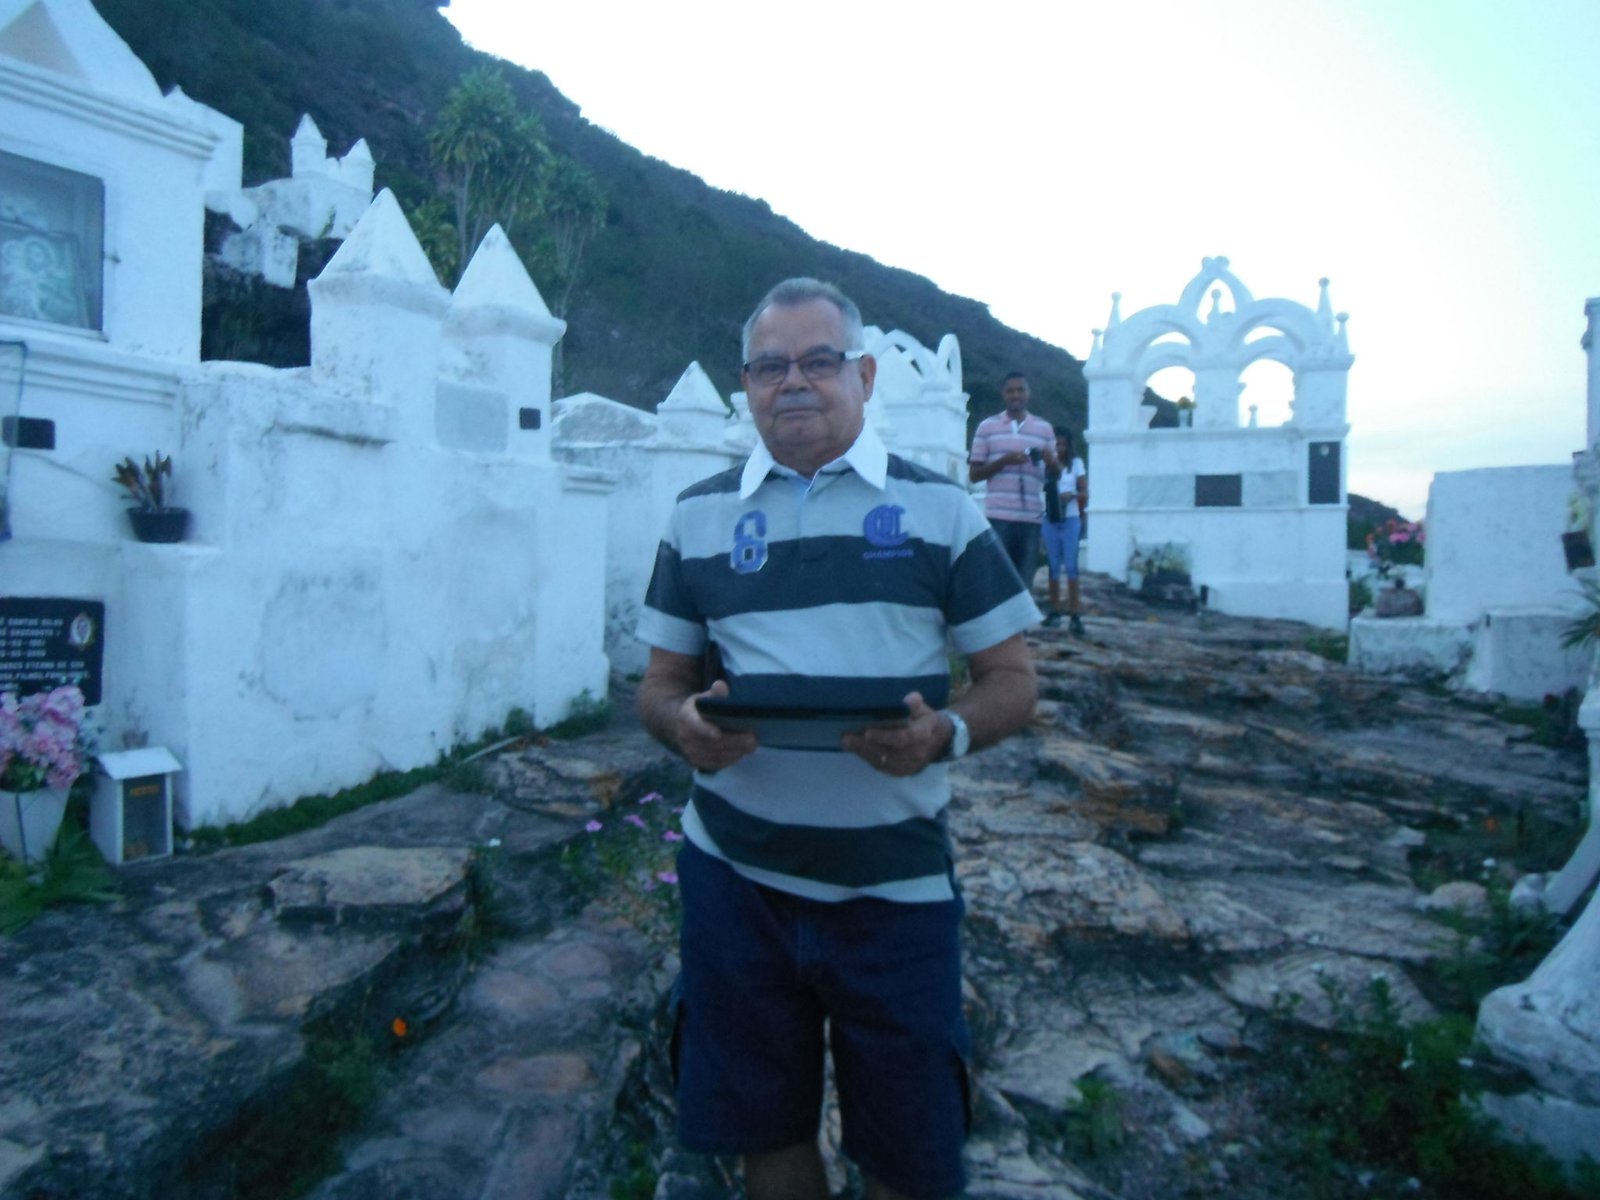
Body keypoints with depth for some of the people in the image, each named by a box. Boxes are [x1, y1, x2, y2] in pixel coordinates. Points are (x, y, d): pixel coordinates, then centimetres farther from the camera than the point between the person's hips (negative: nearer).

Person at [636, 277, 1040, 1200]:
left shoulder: (940, 508, 0)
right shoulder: (700, 515, 6)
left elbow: (1014, 681, 0)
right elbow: (661, 681, 8)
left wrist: (947, 733, -20)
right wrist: (682, 723, -14)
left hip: (896, 888, -1)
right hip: (735, 877, 2)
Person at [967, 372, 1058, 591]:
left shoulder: (1044, 428, 13)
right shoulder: (987, 426, 7)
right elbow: (974, 474, 4)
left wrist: (1051, 461, -7)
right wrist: (1004, 460, -11)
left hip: (1032, 517, 2)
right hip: (998, 516, -2)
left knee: (1024, 583, 1)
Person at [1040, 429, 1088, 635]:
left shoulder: (1076, 463, 6)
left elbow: (1085, 493, 5)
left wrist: (1072, 495, -16)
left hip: (1070, 520, -1)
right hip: (1049, 521, 1)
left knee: (1071, 566, -7)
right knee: (1053, 566, 5)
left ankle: (1074, 615, -8)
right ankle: (1055, 612, 11)